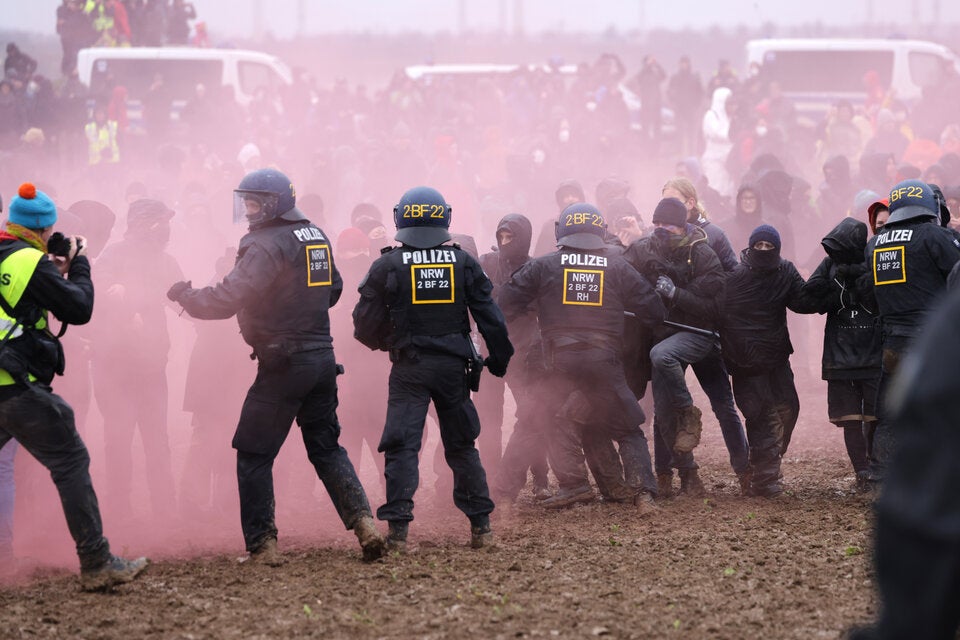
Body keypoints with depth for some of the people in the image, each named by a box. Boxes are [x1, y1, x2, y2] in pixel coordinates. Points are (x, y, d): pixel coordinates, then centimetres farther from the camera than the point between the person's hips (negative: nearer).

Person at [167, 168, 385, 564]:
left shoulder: (267, 246, -15)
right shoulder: (317, 237, 11)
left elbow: (229, 299, -22)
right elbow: (333, 289, 24)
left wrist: (184, 295, -8)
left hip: (284, 364, -8)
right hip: (323, 358, 8)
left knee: (254, 454, 2)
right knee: (326, 448, 16)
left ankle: (262, 545, -1)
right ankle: (363, 522, 0)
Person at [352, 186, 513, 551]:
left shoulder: (387, 266, -5)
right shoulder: (463, 262, 1)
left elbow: (365, 324, -2)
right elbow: (490, 316, 2)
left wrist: (384, 342, 19)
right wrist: (499, 358, 14)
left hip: (409, 367, -3)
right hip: (453, 365, 3)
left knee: (401, 446, -2)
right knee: (462, 445, 14)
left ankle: (398, 530, -13)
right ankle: (481, 526, 16)